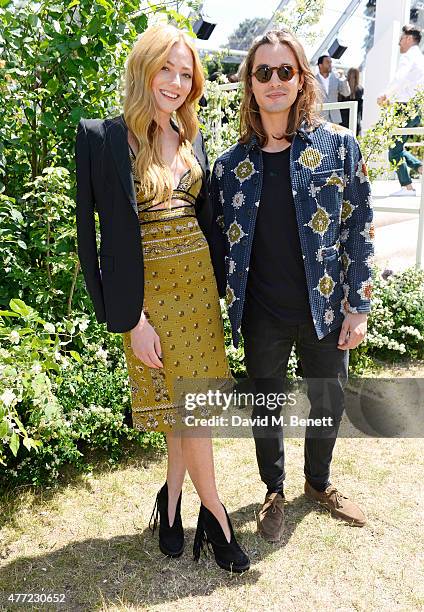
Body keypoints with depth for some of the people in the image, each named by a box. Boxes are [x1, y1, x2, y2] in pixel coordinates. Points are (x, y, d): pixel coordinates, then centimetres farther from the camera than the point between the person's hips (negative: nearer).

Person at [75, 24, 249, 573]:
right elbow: (98, 234, -11)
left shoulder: (191, 138, 10)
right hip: (150, 291, -5)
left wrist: (220, 284, 8)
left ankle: (173, 496, 32)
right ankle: (214, 515, 21)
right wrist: (132, 320, -14)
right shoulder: (104, 137, -8)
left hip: (199, 281, 6)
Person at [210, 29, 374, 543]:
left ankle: (319, 483, 46)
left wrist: (358, 307, -6)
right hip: (262, 316, 0)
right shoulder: (232, 163, -1)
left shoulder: (338, 145, -4)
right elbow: (220, 241, 5)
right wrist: (224, 313, 1)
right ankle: (274, 492, 42)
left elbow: (359, 227, -3)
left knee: (328, 401, 17)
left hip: (324, 308, 0)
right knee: (266, 405, 15)